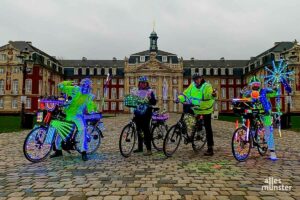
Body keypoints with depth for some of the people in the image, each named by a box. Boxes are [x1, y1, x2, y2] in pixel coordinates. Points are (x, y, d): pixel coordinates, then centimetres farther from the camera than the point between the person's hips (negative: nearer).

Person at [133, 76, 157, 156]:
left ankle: (149, 149, -4)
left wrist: (150, 98, -23)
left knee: (146, 131, -9)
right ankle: (140, 147, 25)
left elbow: (154, 103, -6)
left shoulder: (150, 91, -1)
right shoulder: (137, 91, 14)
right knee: (139, 130, 12)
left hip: (146, 113, -6)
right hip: (138, 113, 6)